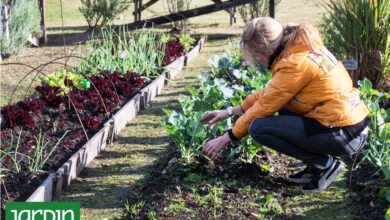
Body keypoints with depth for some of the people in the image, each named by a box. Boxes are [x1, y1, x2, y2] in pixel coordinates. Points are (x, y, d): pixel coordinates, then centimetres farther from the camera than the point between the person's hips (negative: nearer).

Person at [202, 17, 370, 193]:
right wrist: (231, 111, 19)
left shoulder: (295, 63, -18)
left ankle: (325, 164, -3)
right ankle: (316, 166, 14)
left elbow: (265, 106, -12)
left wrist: (227, 138, -1)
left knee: (258, 127, -10)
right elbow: (270, 93, 17)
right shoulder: (300, 47, 9)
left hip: (344, 135, -9)